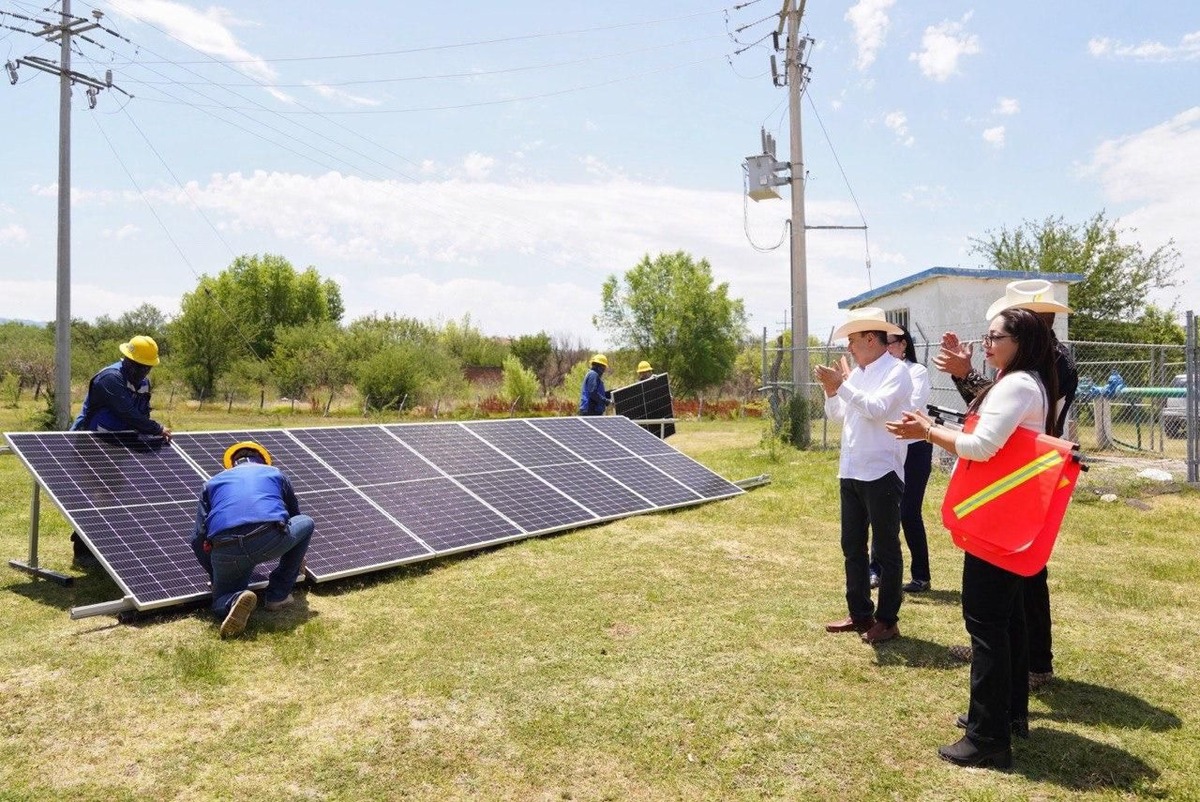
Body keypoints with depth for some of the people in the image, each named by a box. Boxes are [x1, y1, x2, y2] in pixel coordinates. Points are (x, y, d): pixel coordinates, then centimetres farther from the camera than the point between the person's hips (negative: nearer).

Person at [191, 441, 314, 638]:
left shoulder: (213, 482, 31)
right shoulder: (274, 473, 31)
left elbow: (198, 540, 24)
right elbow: (294, 515, 43)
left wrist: (216, 574, 38)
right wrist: (298, 560, 59)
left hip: (226, 552, 2)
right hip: (272, 541, -2)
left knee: (221, 602, 28)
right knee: (306, 524, 30)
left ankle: (234, 600, -11)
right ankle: (278, 595, 25)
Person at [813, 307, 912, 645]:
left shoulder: (896, 371, -10)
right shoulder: (856, 373, 12)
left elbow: (877, 408, -24)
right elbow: (836, 414, 15)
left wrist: (841, 385, -22)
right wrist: (830, 388, -1)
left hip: (881, 473, -8)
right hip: (850, 472, 8)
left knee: (886, 550, 4)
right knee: (852, 547, 14)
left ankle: (887, 620, 15)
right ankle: (860, 614, 26)